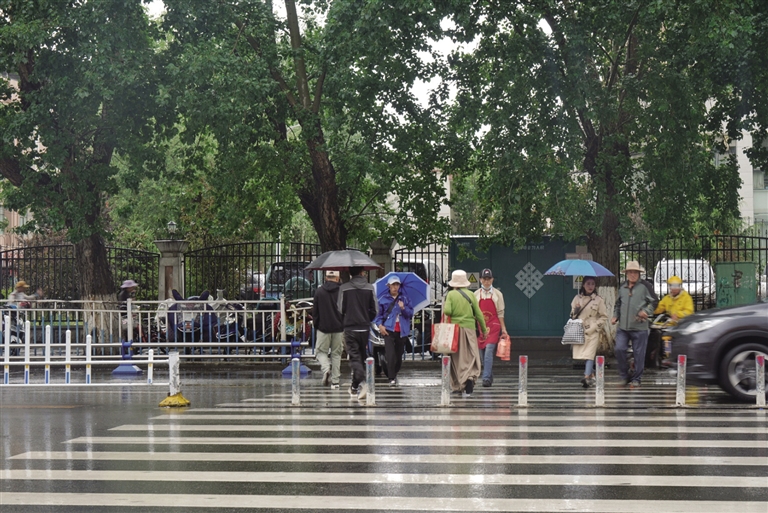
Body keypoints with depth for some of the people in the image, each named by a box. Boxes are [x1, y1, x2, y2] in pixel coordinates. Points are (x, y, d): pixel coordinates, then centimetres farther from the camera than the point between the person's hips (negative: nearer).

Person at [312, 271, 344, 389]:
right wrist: (344, 326, 12)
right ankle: (335, 380, 7)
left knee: (321, 351, 10)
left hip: (323, 327, -1)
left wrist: (315, 325, 14)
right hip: (338, 328, 1)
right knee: (336, 353, 9)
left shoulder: (319, 292, -1)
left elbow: (314, 311, 3)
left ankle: (326, 368, -19)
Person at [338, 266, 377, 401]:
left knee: (355, 357, -4)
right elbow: (374, 310, 1)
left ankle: (362, 382, -27)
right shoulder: (370, 288, 0)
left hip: (350, 328, -2)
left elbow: (340, 309, -4)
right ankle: (355, 387, 22)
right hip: (365, 328, 3)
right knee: (361, 356, 14)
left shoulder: (344, 288, -5)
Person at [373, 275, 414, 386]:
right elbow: (378, 313, 9)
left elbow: (411, 314, 6)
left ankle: (394, 374, 30)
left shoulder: (404, 298, 8)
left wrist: (403, 308, -13)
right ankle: (391, 378, -12)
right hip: (388, 330, -2)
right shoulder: (383, 299, 5)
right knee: (390, 355, -15)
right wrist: (379, 325, -6)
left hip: (402, 330, 2)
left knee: (399, 355, 9)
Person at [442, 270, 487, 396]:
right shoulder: (471, 295, 2)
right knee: (471, 357, 2)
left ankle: (457, 385, 14)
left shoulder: (450, 295, -3)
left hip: (455, 328, 0)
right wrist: (484, 329, 12)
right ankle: (470, 377, -23)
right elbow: (478, 314, 4)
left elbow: (447, 311, -16)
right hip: (469, 329, 0)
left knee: (456, 358, 10)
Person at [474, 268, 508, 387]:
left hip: (493, 326, -3)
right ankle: (489, 378, 16)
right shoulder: (476, 294, 10)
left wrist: (503, 329, 2)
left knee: (489, 351, -17)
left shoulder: (497, 294, 5)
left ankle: (487, 378, -22)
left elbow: (500, 313, 5)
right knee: (482, 354, 4)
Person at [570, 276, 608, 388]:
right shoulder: (577, 298, 9)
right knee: (583, 353, 4)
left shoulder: (598, 300, 0)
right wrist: (575, 310, -7)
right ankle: (591, 375, 21)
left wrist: (593, 328, -8)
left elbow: (604, 317, 2)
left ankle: (587, 377, -21)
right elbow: (572, 315, 17)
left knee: (589, 354, -14)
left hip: (592, 332, -3)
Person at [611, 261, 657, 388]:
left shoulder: (645, 286, 0)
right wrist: (615, 316, 10)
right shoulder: (622, 287, 13)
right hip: (622, 327, 3)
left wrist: (646, 311, -15)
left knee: (639, 354, 1)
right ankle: (624, 376, 8)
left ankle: (636, 379, 14)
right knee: (619, 349, -9)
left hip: (639, 327, -3)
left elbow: (653, 303, 2)